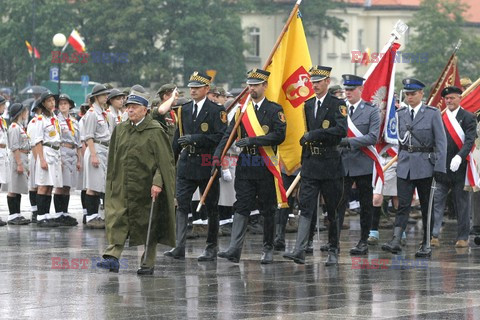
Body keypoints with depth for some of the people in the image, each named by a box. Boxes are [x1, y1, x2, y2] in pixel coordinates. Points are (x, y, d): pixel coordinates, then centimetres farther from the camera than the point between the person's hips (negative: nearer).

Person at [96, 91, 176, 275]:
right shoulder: (120, 130, 11)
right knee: (117, 220, -9)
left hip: (146, 188, -4)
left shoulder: (155, 132, -6)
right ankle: (112, 258, -16)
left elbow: (164, 161, -9)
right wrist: (113, 183, 13)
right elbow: (114, 160, 16)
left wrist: (158, 183, -19)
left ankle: (148, 263, 12)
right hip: (123, 187, 4)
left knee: (148, 225, 4)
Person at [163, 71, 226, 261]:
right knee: (181, 204, -8)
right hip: (186, 164, 4)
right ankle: (179, 247, -13)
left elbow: (221, 137, -14)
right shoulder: (184, 110, 12)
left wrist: (196, 138, -19)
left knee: (211, 207, 6)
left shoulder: (216, 111, -5)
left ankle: (212, 247, 17)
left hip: (207, 165, -4)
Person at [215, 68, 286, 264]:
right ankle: (234, 249, -12)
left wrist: (252, 140, -18)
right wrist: (217, 156, -9)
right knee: (241, 207, -5)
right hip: (245, 166, 3)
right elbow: (228, 135, 6)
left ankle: (268, 250, 16)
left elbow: (279, 135, -13)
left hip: (266, 167, -3)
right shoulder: (242, 110, 11)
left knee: (268, 209, 5)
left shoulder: (275, 110, -1)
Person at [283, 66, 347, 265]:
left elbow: (342, 130, -20)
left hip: (330, 164, -4)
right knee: (305, 208, -6)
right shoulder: (308, 105, 14)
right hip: (310, 165, 4)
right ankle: (299, 251, -14)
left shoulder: (337, 105, -4)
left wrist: (314, 134, -21)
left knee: (333, 210, 4)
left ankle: (333, 252, 14)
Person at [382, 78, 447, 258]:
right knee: (403, 205, -7)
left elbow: (441, 142, -5)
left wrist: (439, 168, -12)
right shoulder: (401, 114, 8)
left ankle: (426, 245, 12)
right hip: (405, 166, 3)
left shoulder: (432, 114, -3)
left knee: (427, 206, 5)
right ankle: (395, 241, -16)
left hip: (425, 166, -3)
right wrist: (400, 161, 10)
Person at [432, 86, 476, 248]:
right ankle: (434, 236, -7)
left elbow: (470, 141, -12)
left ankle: (463, 237, 11)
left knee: (462, 203, 4)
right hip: (441, 167, 3)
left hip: (459, 168, -3)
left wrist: (459, 157, -26)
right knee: (437, 201, -5)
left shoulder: (468, 118, -1)